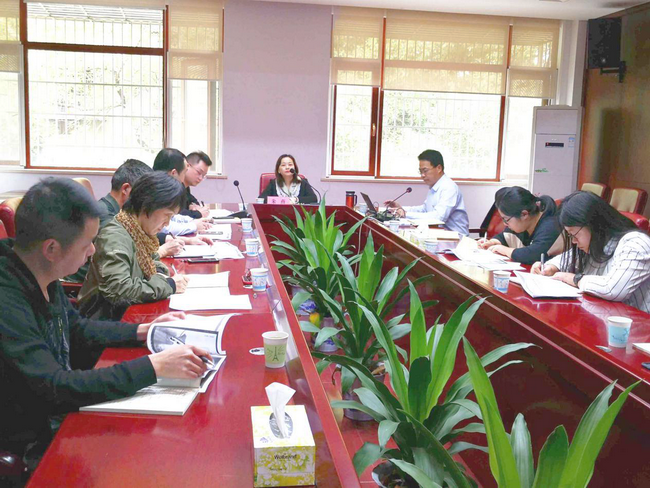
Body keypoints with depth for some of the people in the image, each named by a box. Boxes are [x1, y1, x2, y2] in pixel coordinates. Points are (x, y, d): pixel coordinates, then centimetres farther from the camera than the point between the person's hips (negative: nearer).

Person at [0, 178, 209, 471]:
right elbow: (56, 388, -30)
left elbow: (76, 329, 15)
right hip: (34, 445, -8)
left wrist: (144, 331, 6)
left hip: (64, 409, 8)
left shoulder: (42, 277, -2)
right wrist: (154, 366, -30)